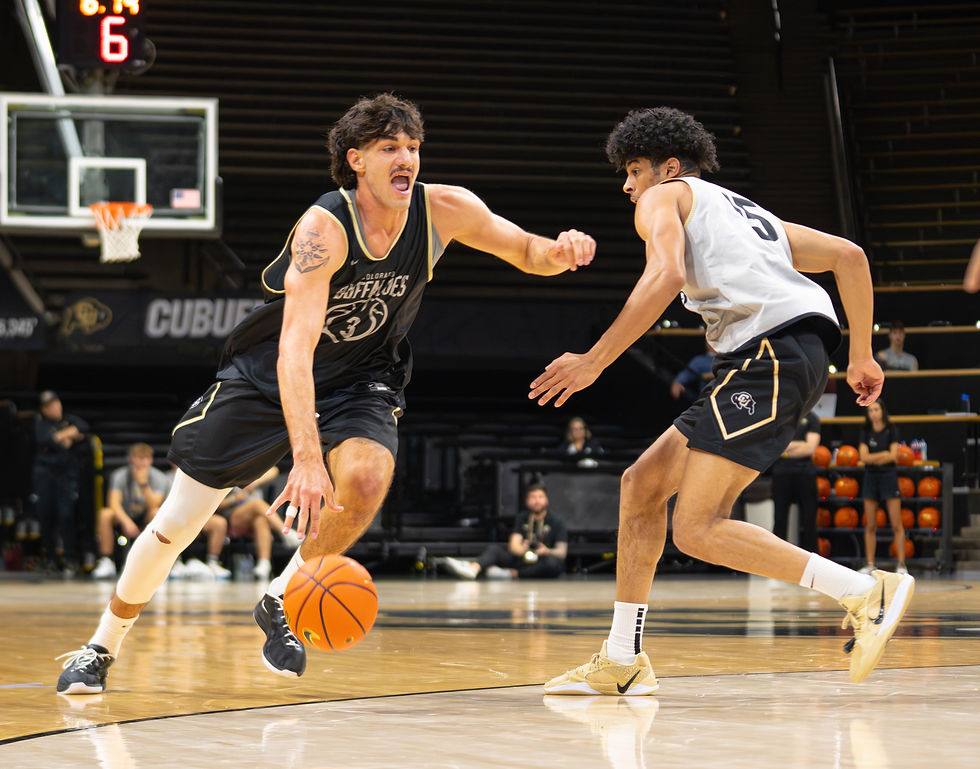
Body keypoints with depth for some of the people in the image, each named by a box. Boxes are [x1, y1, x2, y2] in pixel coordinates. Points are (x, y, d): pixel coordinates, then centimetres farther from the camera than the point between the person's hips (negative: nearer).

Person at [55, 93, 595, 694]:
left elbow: (526, 251, -3)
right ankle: (102, 648, 23)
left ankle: (280, 602, -3)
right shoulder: (324, 228, -31)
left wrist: (560, 251, -29)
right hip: (265, 377, -3)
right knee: (176, 526, -1)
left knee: (367, 477, -30)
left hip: (359, 383, 3)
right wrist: (307, 459, -50)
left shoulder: (443, 210, -17)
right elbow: (295, 348, -40)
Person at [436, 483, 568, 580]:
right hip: (521, 560, 3)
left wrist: (547, 551, -28)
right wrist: (521, 550, -26)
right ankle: (472, 569, -53)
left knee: (553, 563, -37)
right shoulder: (522, 520, 13)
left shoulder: (557, 523, 5)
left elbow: (562, 552, -5)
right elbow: (513, 545, -1)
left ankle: (511, 574, -43)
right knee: (493, 548, -20)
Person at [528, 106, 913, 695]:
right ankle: (623, 662, 16)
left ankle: (867, 592, -16)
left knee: (698, 529, -14)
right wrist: (862, 356, 27)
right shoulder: (747, 211, 35)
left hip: (771, 350, -9)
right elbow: (849, 255, 27)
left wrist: (593, 362, -10)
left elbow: (667, 275, -11)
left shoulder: (665, 197, 11)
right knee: (642, 483, 14)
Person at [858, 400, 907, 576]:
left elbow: (893, 456, -9)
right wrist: (884, 454, -11)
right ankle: (870, 564, 8)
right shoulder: (866, 432, 7)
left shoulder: (891, 431, 0)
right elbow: (863, 457, -3)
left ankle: (901, 564, -5)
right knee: (870, 525, 4)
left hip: (889, 477, -3)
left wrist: (873, 458, -9)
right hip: (870, 477, 3)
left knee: (897, 525, -6)